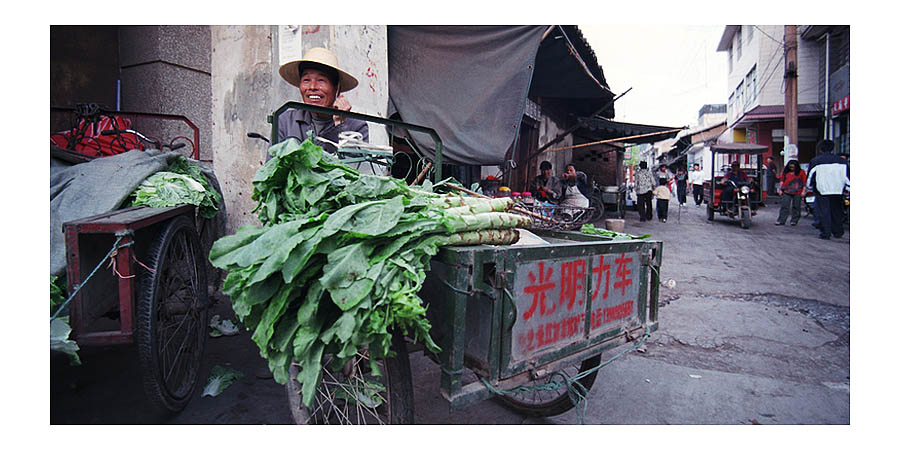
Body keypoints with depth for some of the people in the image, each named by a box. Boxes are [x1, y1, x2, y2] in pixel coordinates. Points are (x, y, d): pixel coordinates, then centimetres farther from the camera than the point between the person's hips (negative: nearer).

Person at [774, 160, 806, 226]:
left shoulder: (801, 172, 4)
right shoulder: (785, 172, 10)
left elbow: (804, 182, 2)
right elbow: (782, 181, 13)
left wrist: (804, 191, -4)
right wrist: (780, 189, 6)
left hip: (797, 193, -1)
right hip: (786, 192, 1)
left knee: (796, 207, 4)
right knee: (784, 206, -2)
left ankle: (794, 220, 13)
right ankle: (781, 220, 0)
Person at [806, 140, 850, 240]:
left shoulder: (815, 161, -4)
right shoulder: (841, 161, 6)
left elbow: (810, 177, 2)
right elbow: (847, 176, 8)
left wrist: (809, 187, 18)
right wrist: (849, 187, 18)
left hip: (822, 191, -3)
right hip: (838, 191, 4)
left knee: (823, 212, 1)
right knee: (837, 212, 15)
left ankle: (825, 233, -1)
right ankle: (838, 232, 23)